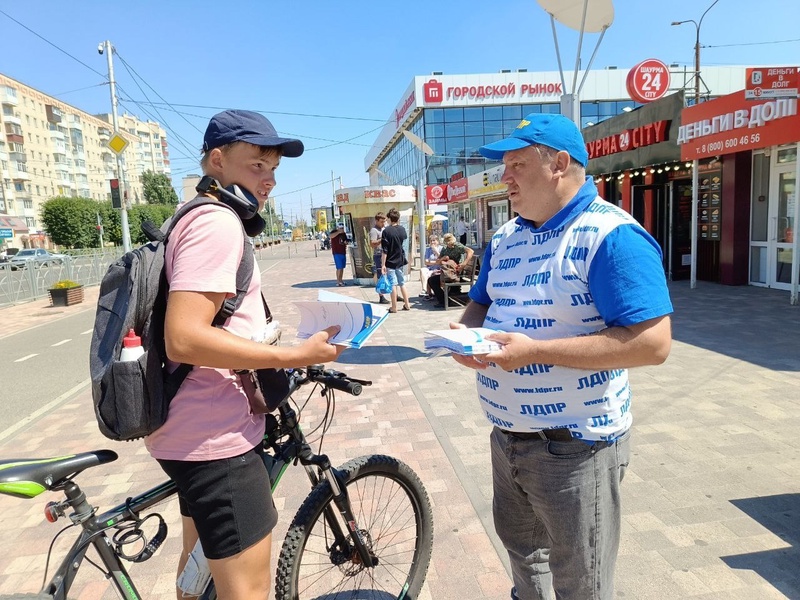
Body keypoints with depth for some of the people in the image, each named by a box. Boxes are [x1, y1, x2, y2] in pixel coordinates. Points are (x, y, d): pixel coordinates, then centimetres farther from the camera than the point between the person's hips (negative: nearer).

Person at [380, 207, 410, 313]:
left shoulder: (386, 231, -14)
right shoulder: (402, 229, 1)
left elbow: (384, 250, -17)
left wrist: (383, 264, -14)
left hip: (391, 262, -5)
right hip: (401, 261, 5)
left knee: (393, 284, 0)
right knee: (402, 283, 15)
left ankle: (394, 307, 5)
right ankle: (407, 305, 20)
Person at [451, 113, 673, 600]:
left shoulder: (611, 235, -20)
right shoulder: (505, 238, 7)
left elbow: (652, 343, -26)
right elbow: (483, 303, 17)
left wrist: (534, 351, -29)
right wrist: (466, 332, -7)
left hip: (574, 445, -7)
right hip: (507, 436, 8)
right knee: (519, 544, 29)